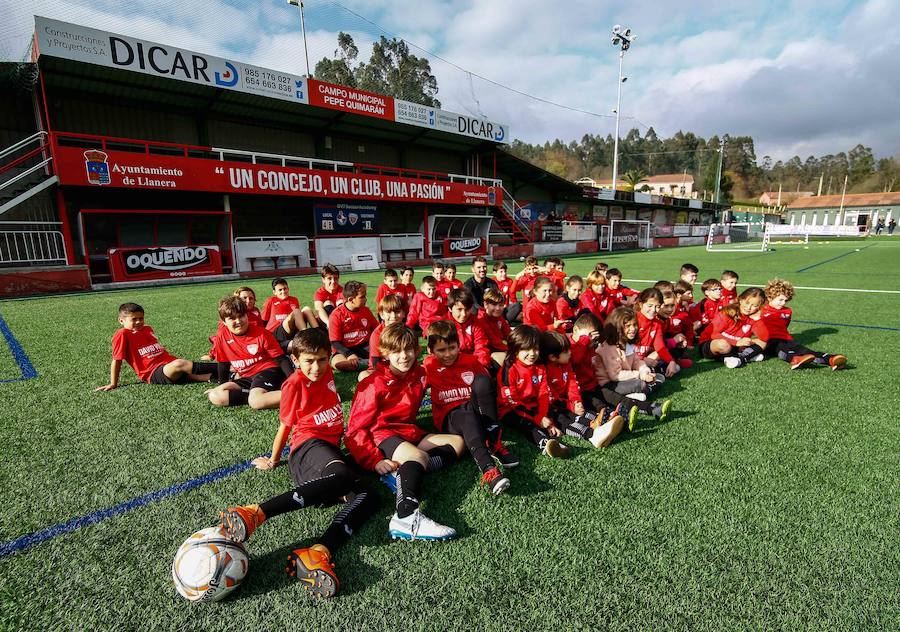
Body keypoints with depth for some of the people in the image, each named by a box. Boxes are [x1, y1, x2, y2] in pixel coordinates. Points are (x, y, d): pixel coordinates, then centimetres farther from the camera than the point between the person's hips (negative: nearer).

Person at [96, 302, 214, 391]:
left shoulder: (147, 329, 19)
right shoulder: (122, 335, 0)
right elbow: (116, 360, 2)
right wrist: (113, 384, 6)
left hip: (170, 363, 8)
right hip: (154, 374, -8)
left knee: (214, 367, -9)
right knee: (179, 364, -41)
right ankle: (209, 377, -30)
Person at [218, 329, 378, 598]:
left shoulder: (326, 373, 17)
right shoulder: (294, 384, 0)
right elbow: (285, 425, 9)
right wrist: (274, 460, 18)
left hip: (332, 448, 6)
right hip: (309, 444, -6)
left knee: (367, 497, -23)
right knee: (343, 476, -41)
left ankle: (319, 552, -44)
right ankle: (256, 514, -47)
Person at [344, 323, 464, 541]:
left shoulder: (419, 374, 4)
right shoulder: (375, 385, -13)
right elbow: (355, 428, -14)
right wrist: (374, 461, -22)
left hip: (408, 432, 8)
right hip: (380, 435, -8)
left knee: (457, 442, -3)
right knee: (418, 456, -33)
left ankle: (403, 471, -23)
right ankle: (406, 517, -56)